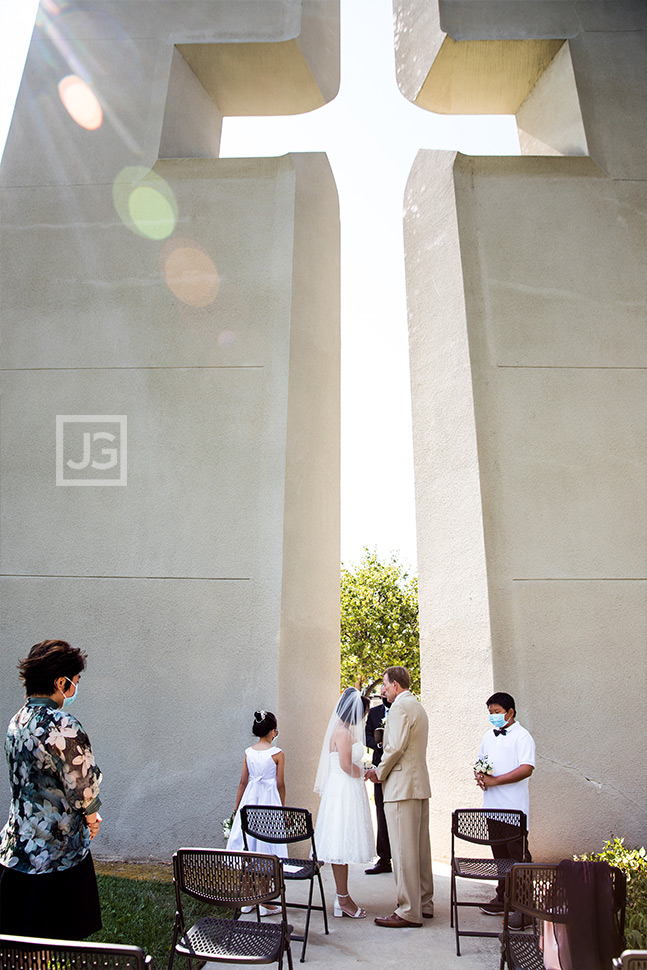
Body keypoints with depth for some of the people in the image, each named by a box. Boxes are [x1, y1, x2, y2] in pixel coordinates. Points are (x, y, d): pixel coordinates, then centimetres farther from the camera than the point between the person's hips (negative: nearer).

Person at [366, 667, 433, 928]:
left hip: (402, 788, -10)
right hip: (420, 786, 10)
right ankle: (424, 904, 24)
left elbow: (396, 747, -22)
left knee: (403, 850, -3)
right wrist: (383, 769, 16)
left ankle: (408, 912, 3)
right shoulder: (418, 707, 17)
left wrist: (380, 772, -7)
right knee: (420, 848, 15)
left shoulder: (400, 707, -14)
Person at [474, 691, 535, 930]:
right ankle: (503, 898, 28)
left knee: (518, 856, -2)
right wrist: (479, 775, -2)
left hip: (514, 808, -7)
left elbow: (526, 769, -19)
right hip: (492, 806, 7)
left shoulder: (522, 736, -9)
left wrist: (494, 780, -20)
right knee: (500, 854, 16)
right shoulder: (489, 736, 14)